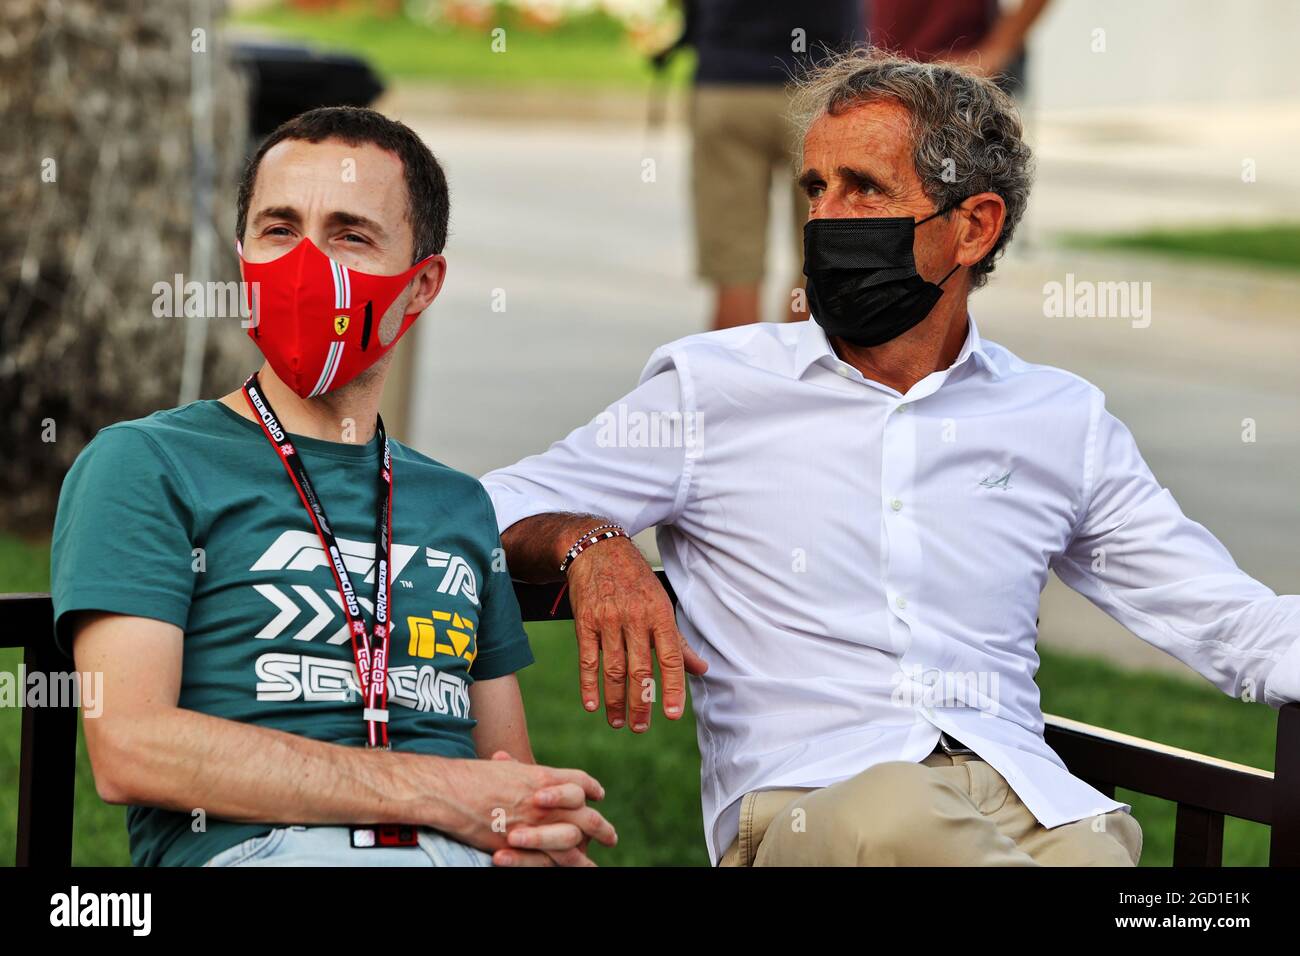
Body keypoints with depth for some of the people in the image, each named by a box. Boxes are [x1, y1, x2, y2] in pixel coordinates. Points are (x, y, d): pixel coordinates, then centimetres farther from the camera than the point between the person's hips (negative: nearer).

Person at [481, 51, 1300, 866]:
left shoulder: (1062, 421, 19)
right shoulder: (712, 387, 13)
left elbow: (1234, 623, 20)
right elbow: (491, 513, 11)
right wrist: (589, 547, -12)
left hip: (1027, 799, 1)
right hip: (803, 800, 0)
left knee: (1094, 849, -38)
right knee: (894, 814, -39)